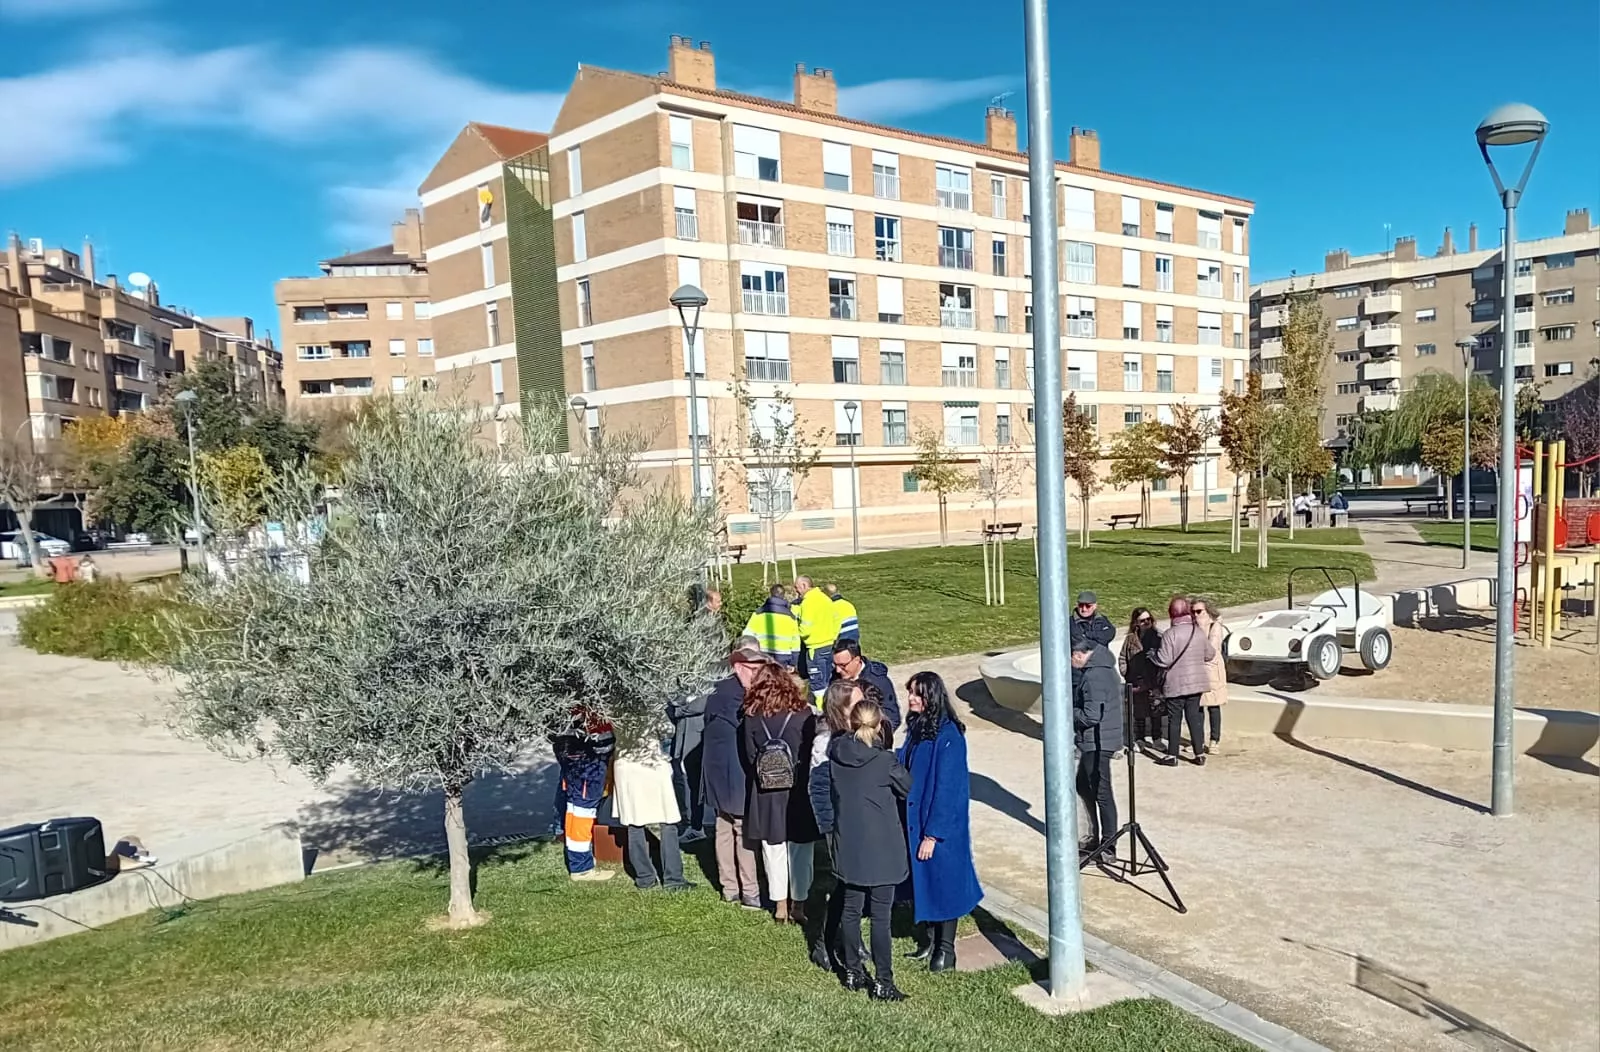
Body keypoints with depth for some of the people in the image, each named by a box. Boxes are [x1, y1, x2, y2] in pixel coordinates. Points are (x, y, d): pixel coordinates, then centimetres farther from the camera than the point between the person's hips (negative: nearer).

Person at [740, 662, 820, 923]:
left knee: (774, 850, 12)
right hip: (799, 792, -1)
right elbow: (813, 753, -5)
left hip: (766, 794, 1)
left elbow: (749, 757, -3)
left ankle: (780, 906, 19)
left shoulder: (752, 717, -7)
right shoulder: (805, 714, -11)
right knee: (801, 852, 11)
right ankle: (798, 905, 18)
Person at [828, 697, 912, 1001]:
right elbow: (907, 788, 0)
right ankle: (882, 982, 10)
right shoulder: (885, 761, -18)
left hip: (848, 845, 5)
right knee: (880, 916, 3)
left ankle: (852, 972, 28)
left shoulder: (835, 752, -6)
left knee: (851, 909, 16)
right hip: (881, 848, -4)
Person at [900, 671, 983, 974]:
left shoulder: (948, 735, -20)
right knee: (921, 879, 15)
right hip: (913, 820, 7)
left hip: (941, 824, -7)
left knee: (943, 880, 6)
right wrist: (903, 820, 8)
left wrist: (933, 834, -19)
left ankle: (945, 948, 20)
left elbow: (946, 788, -20)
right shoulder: (916, 728, 3)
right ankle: (930, 938, 31)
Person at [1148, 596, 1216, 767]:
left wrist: (1151, 655, 0)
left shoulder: (1170, 634, -17)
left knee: (1174, 719, 4)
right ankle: (1200, 754, 13)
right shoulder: (1199, 632, 0)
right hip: (1196, 683, 5)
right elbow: (1209, 654, 11)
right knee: (1194, 717, 12)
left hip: (1175, 684, -5)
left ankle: (1172, 756, 10)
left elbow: (1164, 660, -19)